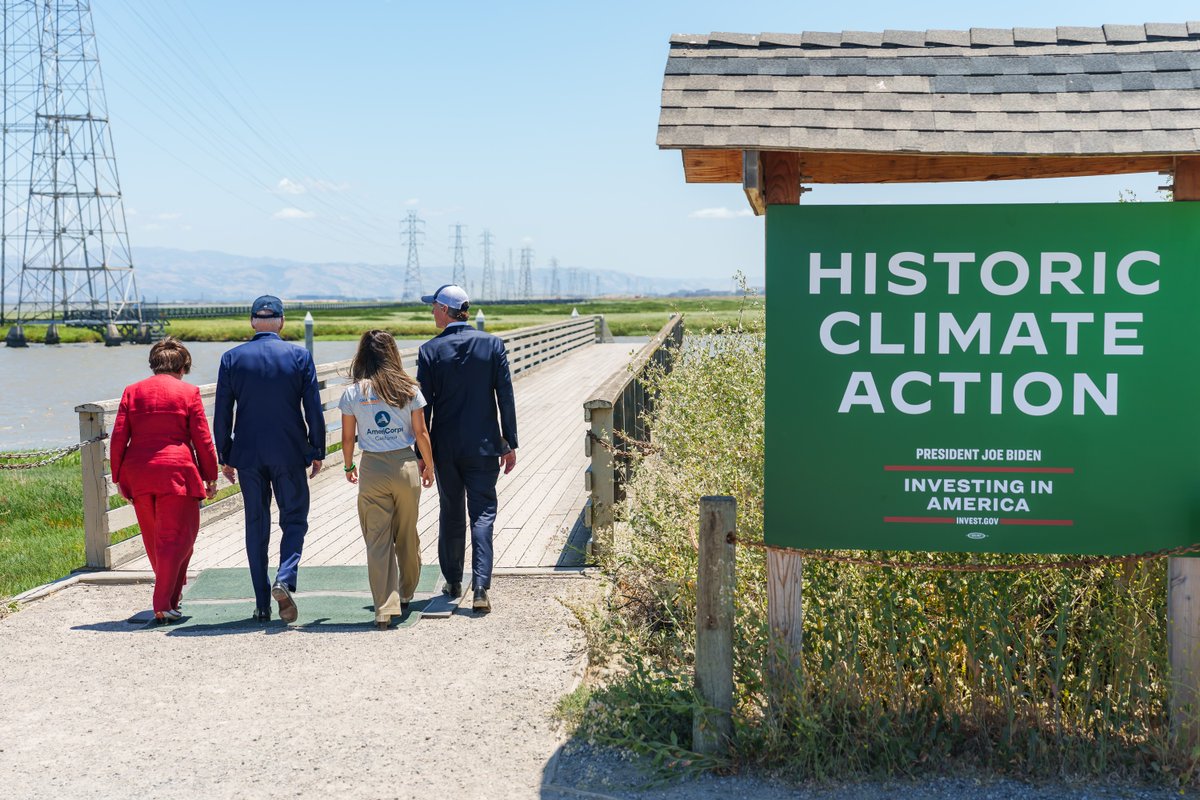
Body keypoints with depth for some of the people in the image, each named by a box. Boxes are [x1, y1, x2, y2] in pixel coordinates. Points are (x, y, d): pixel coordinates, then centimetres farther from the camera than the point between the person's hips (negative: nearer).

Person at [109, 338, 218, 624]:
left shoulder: (132, 391, 9)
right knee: (176, 536, 1)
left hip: (138, 475, 4)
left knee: (153, 538, 18)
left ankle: (171, 591, 36)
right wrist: (210, 477, 6)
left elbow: (118, 437, 5)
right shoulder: (188, 392, 0)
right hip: (176, 472, -4)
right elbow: (202, 439, -1)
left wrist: (119, 477, 11)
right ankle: (164, 605, -7)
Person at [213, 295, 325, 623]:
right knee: (294, 519, 10)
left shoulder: (231, 358, 1)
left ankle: (262, 604, 12)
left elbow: (222, 414, 2)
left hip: (248, 454, 2)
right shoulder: (299, 356, -2)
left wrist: (224, 457, 10)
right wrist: (317, 452, 4)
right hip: (289, 453, -1)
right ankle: (284, 578, -16)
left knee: (256, 525, 10)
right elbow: (313, 409, -3)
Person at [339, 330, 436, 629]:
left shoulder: (352, 393, -2)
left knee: (377, 540, 3)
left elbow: (348, 438, 3)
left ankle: (385, 609, -1)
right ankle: (405, 596, 32)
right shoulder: (409, 389, -2)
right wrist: (429, 466, 16)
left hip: (372, 469, -1)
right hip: (405, 465, 1)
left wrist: (349, 467, 21)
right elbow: (421, 433, 2)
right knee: (407, 536, 17)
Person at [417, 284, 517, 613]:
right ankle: (481, 588, -10)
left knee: (451, 514, 15)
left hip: (445, 448, 0)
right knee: (482, 514, 1)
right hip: (483, 446, 0)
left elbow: (423, 405, -6)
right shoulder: (493, 344, -3)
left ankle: (453, 582, 27)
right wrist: (510, 444, 4)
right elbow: (506, 397, -3)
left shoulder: (430, 350, -6)